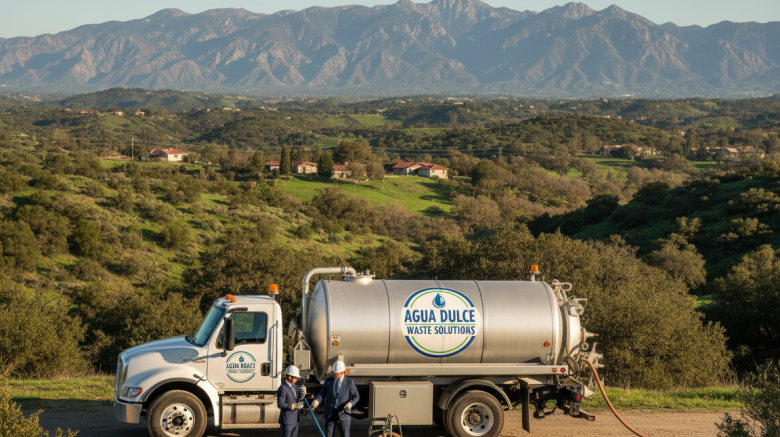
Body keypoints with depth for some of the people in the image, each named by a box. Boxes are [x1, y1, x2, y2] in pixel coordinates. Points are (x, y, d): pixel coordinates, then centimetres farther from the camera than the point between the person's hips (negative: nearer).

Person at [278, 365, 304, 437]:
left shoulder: (294, 387, 11)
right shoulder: (282, 388, -17)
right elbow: (280, 404, -23)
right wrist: (295, 406, -24)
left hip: (294, 420, 9)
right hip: (287, 420, -9)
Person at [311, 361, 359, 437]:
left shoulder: (350, 382, -3)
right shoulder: (328, 380, 4)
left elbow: (356, 397, 0)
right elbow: (322, 393, 1)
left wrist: (350, 403, -21)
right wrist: (316, 401, -19)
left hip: (343, 414, -2)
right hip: (330, 414, 2)